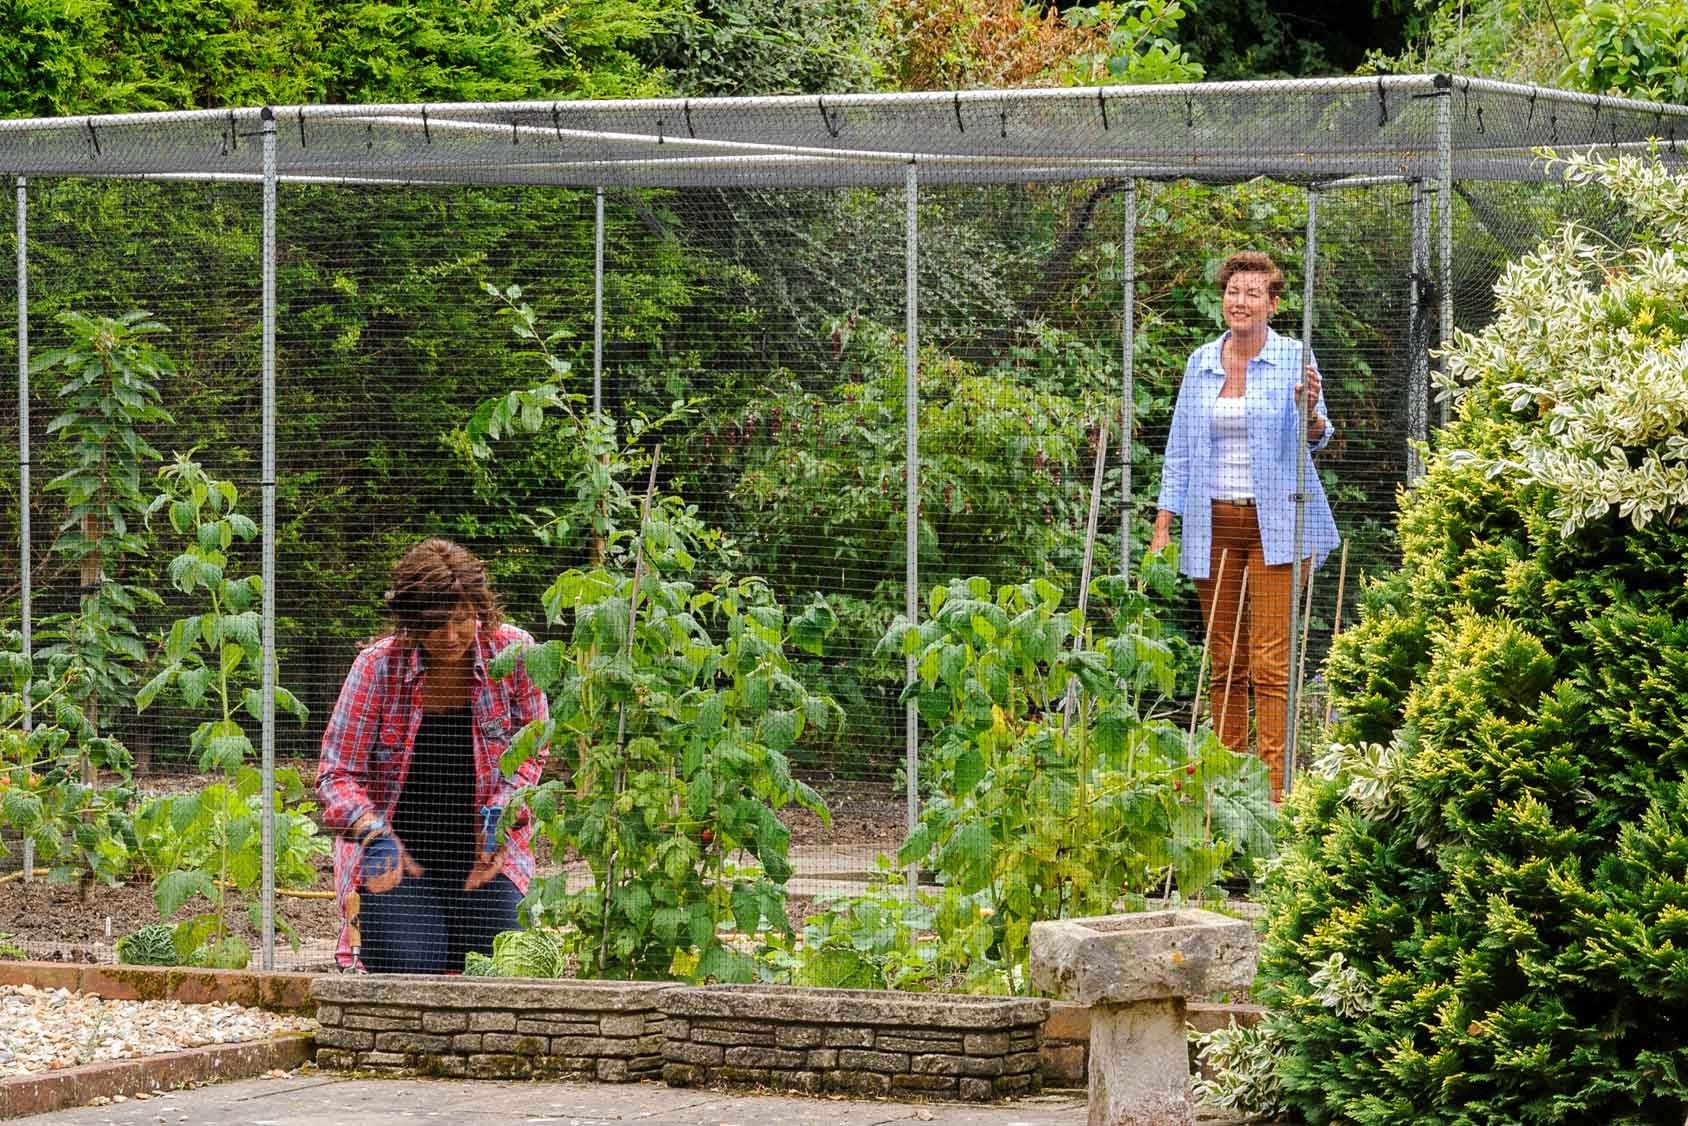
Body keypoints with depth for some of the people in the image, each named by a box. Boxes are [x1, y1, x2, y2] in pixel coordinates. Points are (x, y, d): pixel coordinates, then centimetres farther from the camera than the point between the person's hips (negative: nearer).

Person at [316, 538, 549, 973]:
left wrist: (503, 810, -16)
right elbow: (335, 773, -10)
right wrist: (373, 833, -28)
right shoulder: (378, 667, -14)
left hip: (482, 851, 2)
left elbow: (531, 752, 2)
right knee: (412, 968, -21)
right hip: (395, 853, -2)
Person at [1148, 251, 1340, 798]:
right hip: (1213, 526, 4)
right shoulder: (1201, 363, 12)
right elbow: (1180, 449, 15)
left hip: (1273, 523, -4)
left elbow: (1316, 439, -7)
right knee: (1224, 664, 6)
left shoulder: (1294, 358, 0)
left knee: (1271, 664, -9)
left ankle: (1273, 788, -10)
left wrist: (1309, 412, -30)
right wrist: (1162, 527, 9)